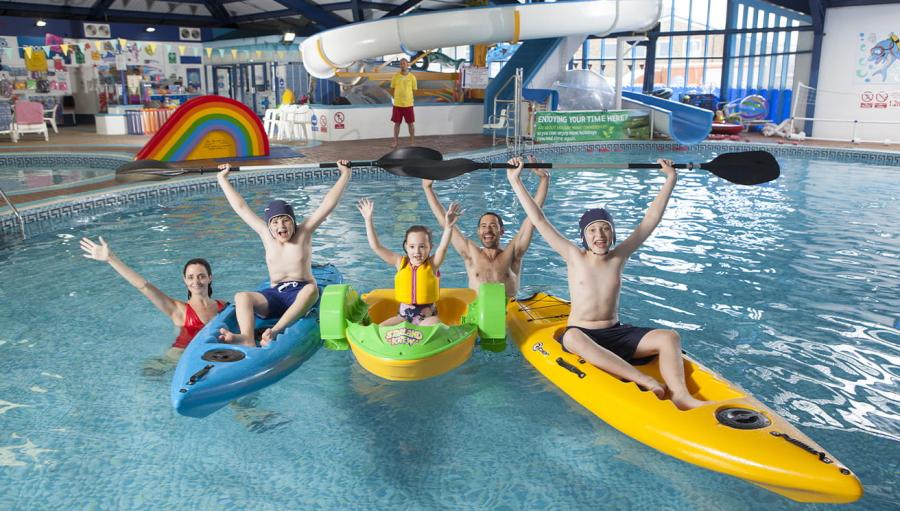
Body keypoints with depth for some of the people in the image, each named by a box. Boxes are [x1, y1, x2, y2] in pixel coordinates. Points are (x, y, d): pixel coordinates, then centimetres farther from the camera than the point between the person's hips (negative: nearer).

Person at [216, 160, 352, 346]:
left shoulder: (304, 233, 4)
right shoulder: (266, 235, 11)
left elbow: (328, 204, -2)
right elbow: (241, 207, 16)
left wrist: (345, 175, -6)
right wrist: (222, 179, 20)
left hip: (300, 295, -3)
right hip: (274, 296, 3)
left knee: (311, 289, -38)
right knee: (241, 297, -24)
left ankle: (275, 331, -56)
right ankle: (247, 340, -51)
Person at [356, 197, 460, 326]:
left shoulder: (432, 264, -5)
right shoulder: (401, 262, 1)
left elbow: (443, 247, -24)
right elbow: (376, 246, -3)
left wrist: (448, 227, -41)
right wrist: (368, 220, -10)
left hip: (427, 316, -3)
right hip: (403, 315, 3)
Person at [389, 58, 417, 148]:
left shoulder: (412, 77, -1)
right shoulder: (395, 76, 1)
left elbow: (414, 90, 5)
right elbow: (392, 89, 8)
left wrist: (408, 98, 1)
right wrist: (397, 98, 2)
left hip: (408, 104, -1)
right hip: (397, 104, 1)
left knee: (411, 123, 4)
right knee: (397, 123, 7)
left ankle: (412, 141, 16)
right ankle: (395, 141, 17)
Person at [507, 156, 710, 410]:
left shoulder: (619, 257, 4)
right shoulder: (574, 257, -2)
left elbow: (650, 219, 7)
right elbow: (539, 220, -5)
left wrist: (670, 179, 8)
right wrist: (515, 180, -6)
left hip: (616, 333, 4)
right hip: (581, 334, -4)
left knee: (670, 337, -19)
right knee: (572, 338, -40)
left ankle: (680, 395, -41)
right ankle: (641, 379, -48)